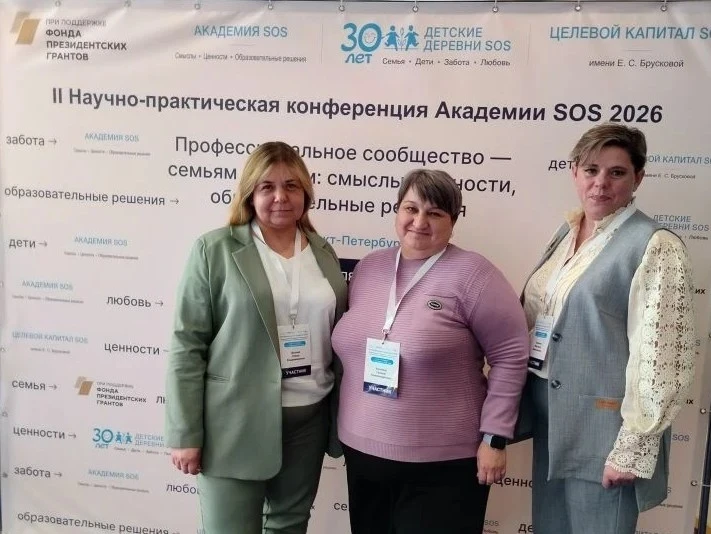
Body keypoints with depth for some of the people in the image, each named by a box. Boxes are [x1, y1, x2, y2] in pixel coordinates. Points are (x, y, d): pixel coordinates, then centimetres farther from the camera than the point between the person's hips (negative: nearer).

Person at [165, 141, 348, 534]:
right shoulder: (214, 250, -7)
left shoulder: (323, 253, 7)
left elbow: (336, 337, 11)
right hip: (236, 421, -4)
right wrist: (185, 434, -11)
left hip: (309, 417, 5)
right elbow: (187, 344, -8)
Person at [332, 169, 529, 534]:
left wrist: (494, 436, -11)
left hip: (442, 462, -5)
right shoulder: (368, 268, 5)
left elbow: (511, 355, -10)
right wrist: (346, 425, 11)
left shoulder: (470, 273, -11)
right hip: (362, 453, 5)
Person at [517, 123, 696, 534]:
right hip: (549, 418, 7)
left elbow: (660, 357, -17)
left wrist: (632, 448, -17)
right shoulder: (566, 233, 9)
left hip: (602, 428, -7)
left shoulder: (655, 248, -13)